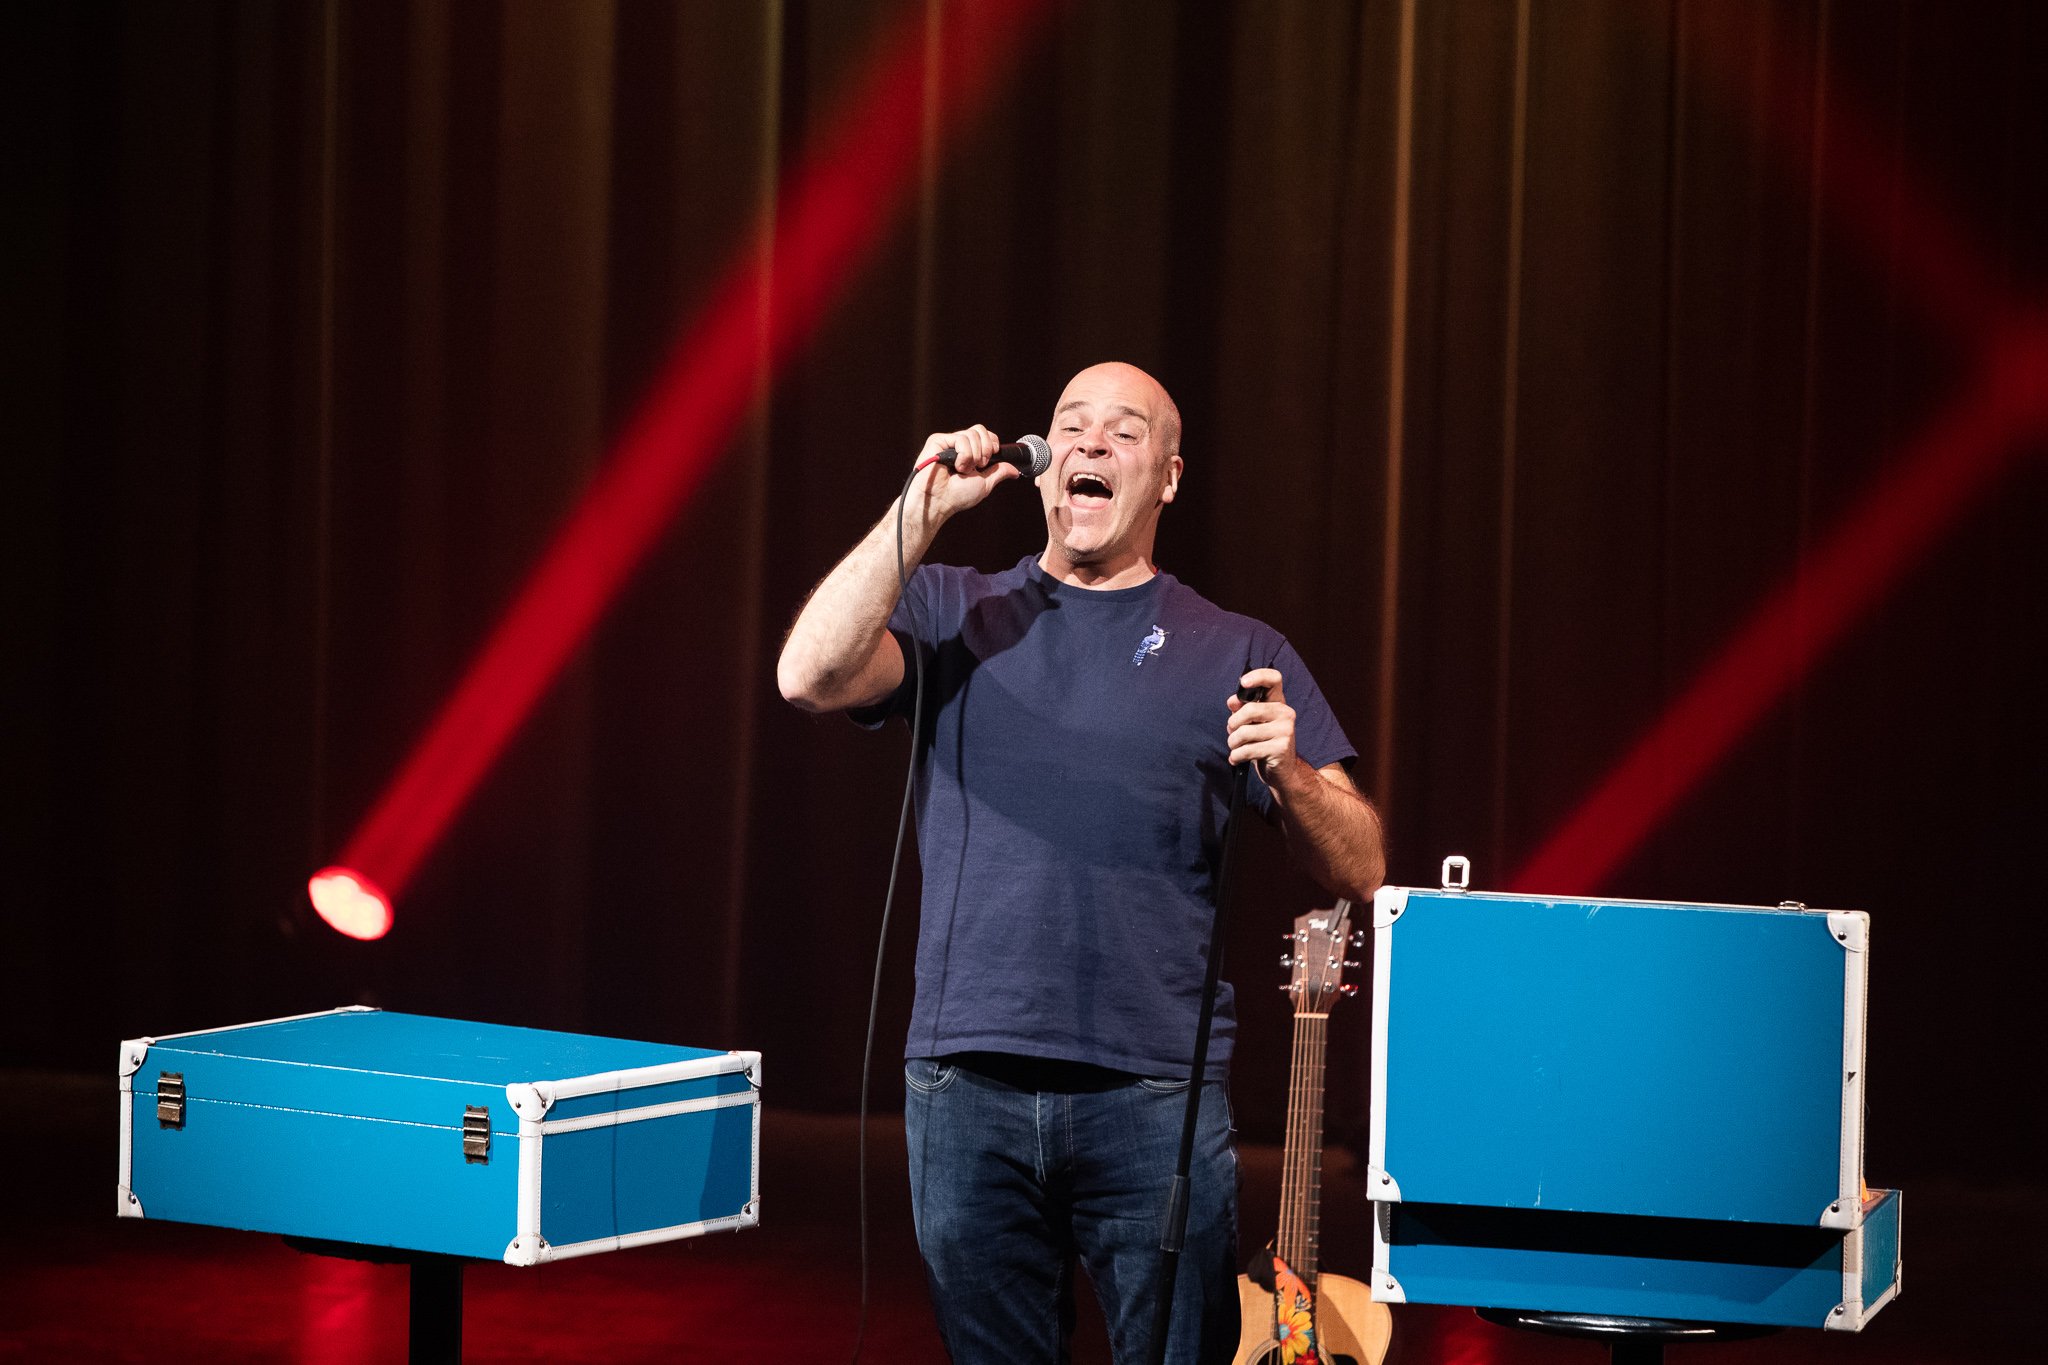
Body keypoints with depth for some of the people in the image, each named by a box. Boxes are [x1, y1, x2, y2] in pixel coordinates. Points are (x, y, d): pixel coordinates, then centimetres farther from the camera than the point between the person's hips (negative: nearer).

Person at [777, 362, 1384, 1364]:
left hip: (1155, 1100, -1)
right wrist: (924, 509, -10)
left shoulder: (1235, 656, 9)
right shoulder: (954, 614, 11)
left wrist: (1288, 772, -16)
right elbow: (811, 676, -9)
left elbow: (1357, 870, 5)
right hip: (966, 1087, 1)